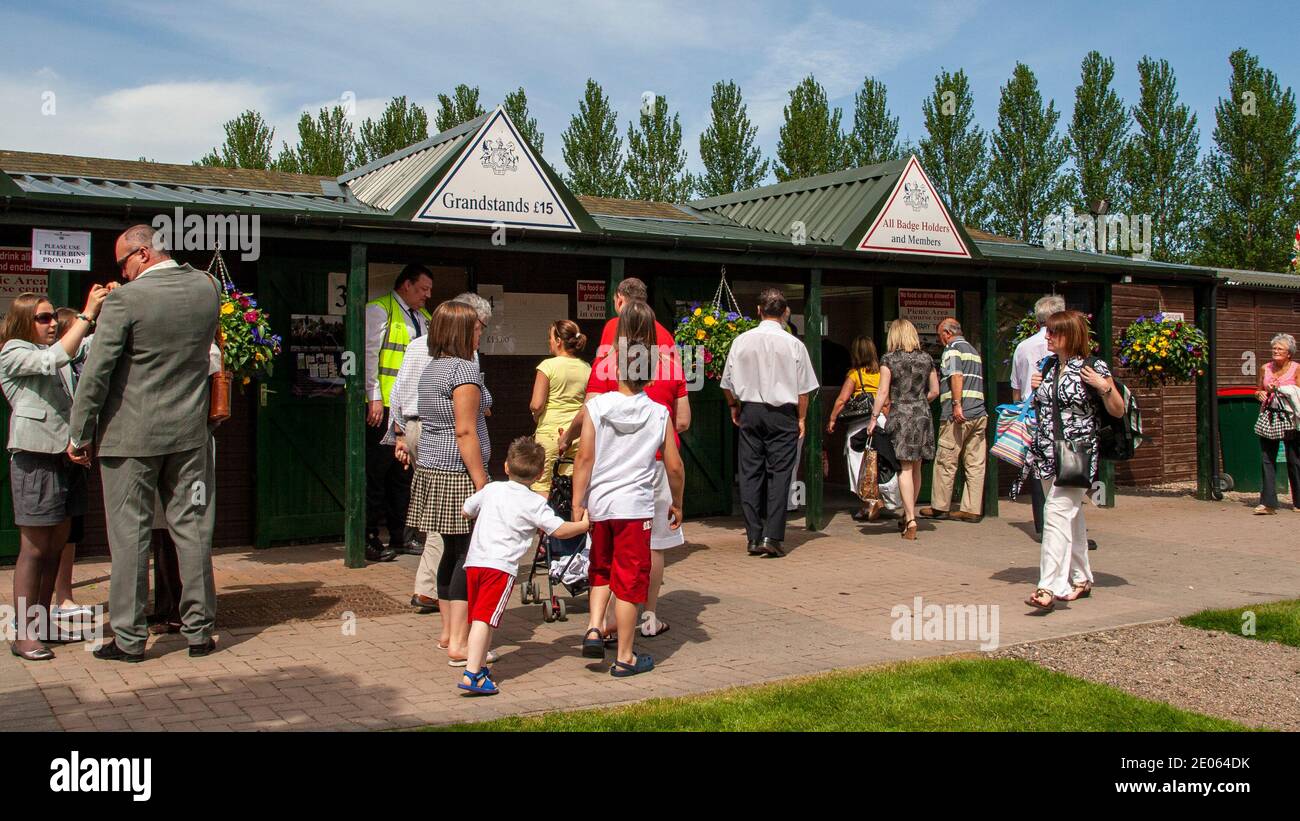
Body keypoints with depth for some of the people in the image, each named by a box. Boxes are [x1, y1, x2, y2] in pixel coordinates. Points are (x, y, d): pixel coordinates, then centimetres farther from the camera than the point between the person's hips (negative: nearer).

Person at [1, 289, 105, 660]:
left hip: (66, 455, 7)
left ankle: (43, 623, 19)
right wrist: (87, 314, -23)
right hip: (35, 457, -7)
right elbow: (53, 360, -22)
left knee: (56, 545, 10)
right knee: (34, 548, -4)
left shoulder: (53, 351, 19)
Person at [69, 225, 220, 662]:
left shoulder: (124, 300, -13)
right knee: (192, 528, 9)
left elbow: (95, 373, -12)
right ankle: (199, 629, 15)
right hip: (190, 432, 5)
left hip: (131, 434, -4)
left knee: (129, 533, 4)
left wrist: (79, 436, -3)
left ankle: (129, 637, 10)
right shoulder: (207, 287, 2)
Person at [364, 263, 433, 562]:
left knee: (404, 473, 12)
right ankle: (369, 540, 5)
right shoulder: (379, 310, -6)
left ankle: (399, 537, 21)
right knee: (377, 473, -2)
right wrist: (375, 398, -18)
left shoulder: (423, 317, 18)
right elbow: (369, 354, -12)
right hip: (382, 406, -8)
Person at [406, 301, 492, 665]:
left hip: (430, 469, 9)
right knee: (469, 555, -6)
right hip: (458, 474, -9)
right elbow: (465, 431, -19)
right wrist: (482, 483, -17)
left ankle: (450, 633, 23)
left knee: (452, 551, 15)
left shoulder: (431, 369, 16)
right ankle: (459, 645, -6)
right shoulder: (464, 369, -13)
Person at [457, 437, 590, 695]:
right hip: (501, 565, -6)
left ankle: (479, 666, 24)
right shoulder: (535, 503, -1)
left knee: (479, 618, 16)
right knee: (484, 619, -11)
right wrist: (584, 524, 13)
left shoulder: (491, 489, 15)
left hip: (473, 561, 6)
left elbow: (466, 511, 28)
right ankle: (472, 675, -18)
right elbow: (560, 530, -3)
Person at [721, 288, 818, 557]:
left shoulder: (742, 340, -1)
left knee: (750, 474, 7)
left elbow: (727, 383, 6)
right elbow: (803, 389, -4)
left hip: (750, 411, 2)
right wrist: (801, 419, 9)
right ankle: (771, 537, -4)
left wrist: (735, 407, 22)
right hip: (782, 414, -2)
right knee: (779, 474, 1)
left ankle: (754, 537, 8)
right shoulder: (793, 344, -7)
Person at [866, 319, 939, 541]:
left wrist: (874, 417, -5)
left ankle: (910, 521, -12)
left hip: (899, 416, -4)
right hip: (922, 416, 4)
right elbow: (934, 391, 10)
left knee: (905, 468, -4)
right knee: (916, 468, 14)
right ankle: (908, 515, 27)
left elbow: (883, 392, -9)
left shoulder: (889, 359, -5)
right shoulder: (926, 359, 7)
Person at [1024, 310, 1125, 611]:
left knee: (1057, 513, -17)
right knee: (1071, 515, 15)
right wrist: (1035, 388, 6)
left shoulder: (1093, 367, -7)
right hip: (1047, 453, 7)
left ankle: (1049, 587, -19)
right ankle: (1081, 579, 26)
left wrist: (1105, 388, -19)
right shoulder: (1049, 366, 12)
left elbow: (1118, 411, -3)